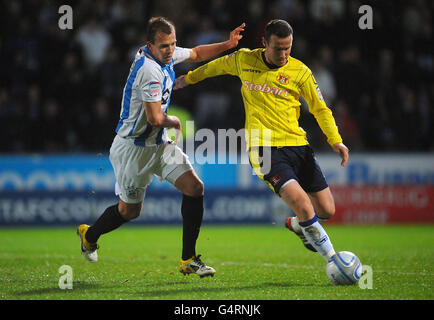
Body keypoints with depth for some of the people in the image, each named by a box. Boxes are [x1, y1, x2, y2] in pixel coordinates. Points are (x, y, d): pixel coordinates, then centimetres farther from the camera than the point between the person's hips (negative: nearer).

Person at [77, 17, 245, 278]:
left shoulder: (166, 55, 0)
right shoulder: (149, 69, -28)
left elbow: (196, 54, 22)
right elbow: (155, 118, -31)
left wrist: (227, 44, 8)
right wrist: (174, 122, -10)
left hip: (159, 144, 8)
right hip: (134, 148, -8)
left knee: (195, 187, -8)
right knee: (130, 210, 8)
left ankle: (189, 259, -1)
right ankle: (89, 234, 39)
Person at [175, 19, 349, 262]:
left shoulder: (299, 71, 2)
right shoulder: (243, 60, 3)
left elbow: (321, 109, 8)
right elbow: (217, 66, 25)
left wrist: (336, 141, -5)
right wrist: (190, 78, 37)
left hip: (297, 144, 3)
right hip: (264, 148, -3)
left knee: (326, 210, 0)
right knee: (302, 204, -24)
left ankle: (296, 225, 34)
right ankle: (332, 258, -8)